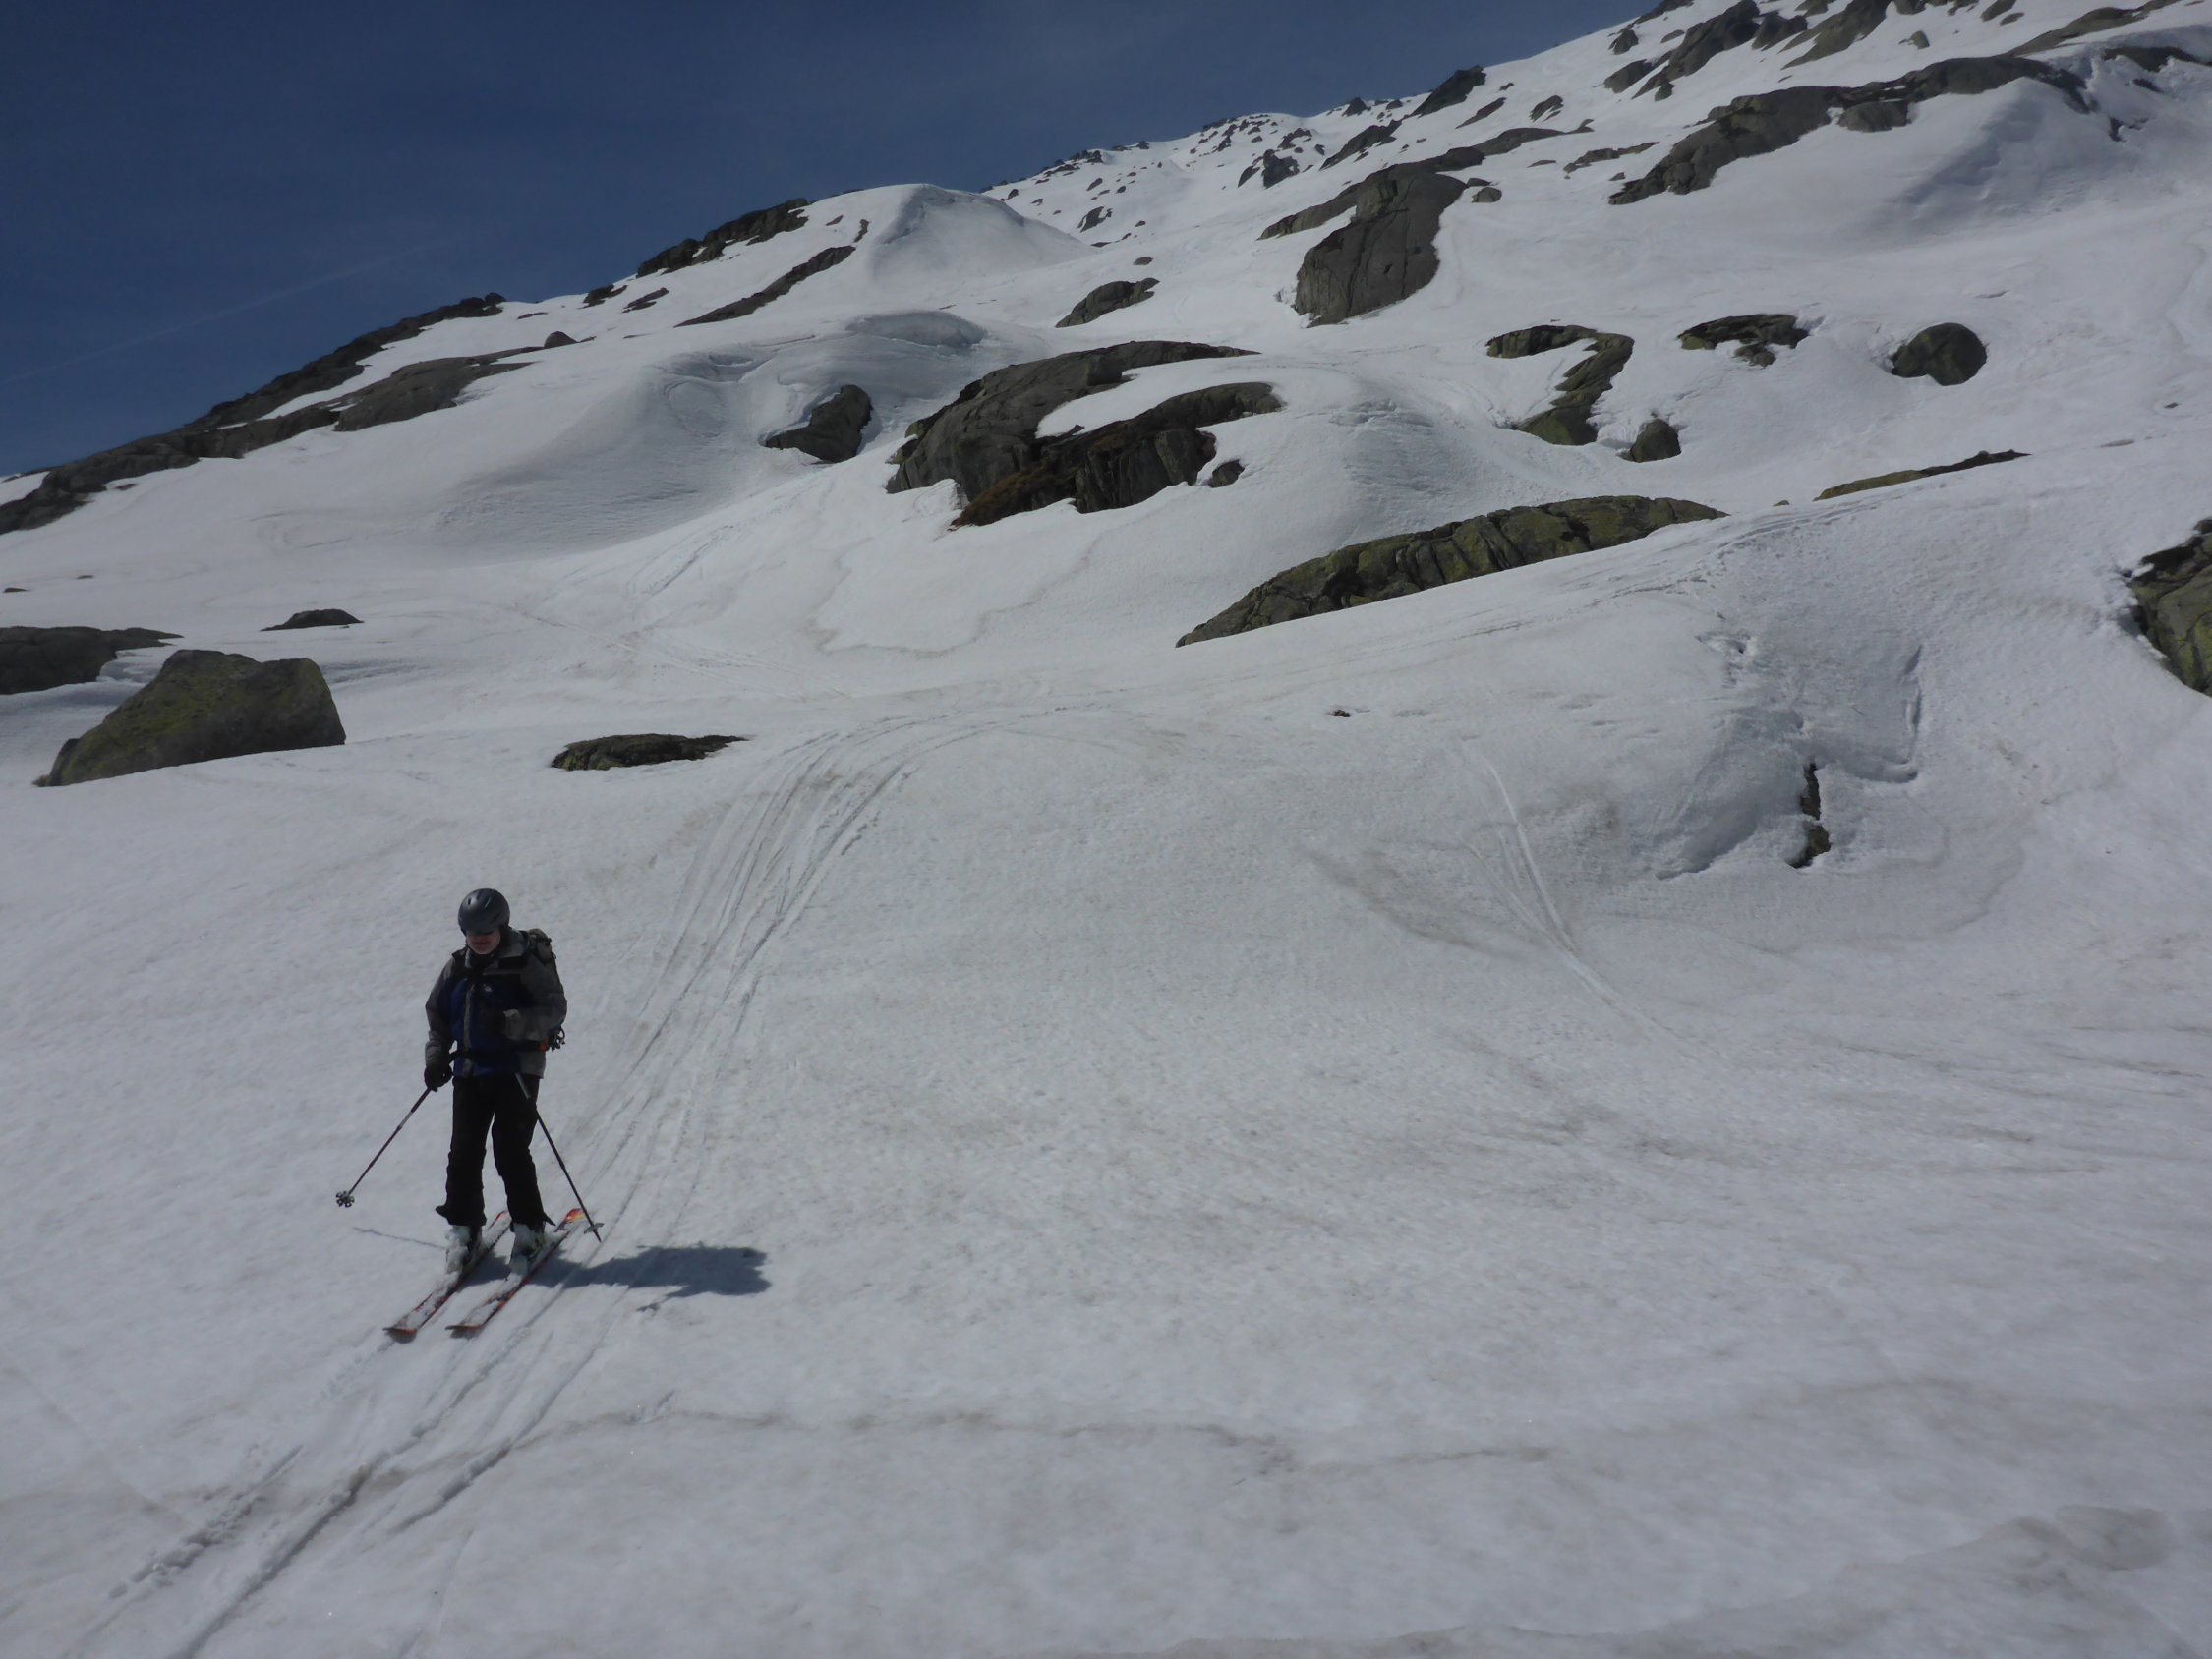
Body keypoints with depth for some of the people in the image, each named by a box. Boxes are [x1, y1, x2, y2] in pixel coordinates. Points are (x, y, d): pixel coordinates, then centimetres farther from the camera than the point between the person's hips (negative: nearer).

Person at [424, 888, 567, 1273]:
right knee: (464, 1151, 2)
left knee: (510, 1149, -9)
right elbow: (438, 1015, 21)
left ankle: (529, 1227, 5)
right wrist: (435, 1057, 9)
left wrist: (510, 1023, -27)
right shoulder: (457, 967, 10)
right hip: (469, 1069, 5)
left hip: (516, 1067, -5)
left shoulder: (526, 962, -6)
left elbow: (555, 1008, -13)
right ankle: (463, 1228, 17)